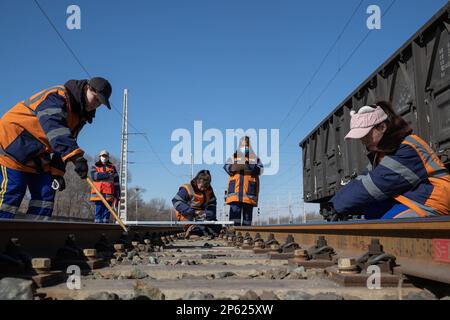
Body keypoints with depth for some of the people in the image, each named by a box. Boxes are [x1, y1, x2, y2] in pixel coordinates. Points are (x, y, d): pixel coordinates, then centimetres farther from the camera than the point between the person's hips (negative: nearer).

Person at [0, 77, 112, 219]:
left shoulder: (79, 116, 8)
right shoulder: (57, 96, -20)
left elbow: (63, 144, 12)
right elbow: (54, 127, -39)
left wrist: (57, 171, 1)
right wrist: (76, 155, -49)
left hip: (37, 157, 9)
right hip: (12, 147, -9)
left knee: (46, 193, 0)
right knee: (12, 192, -15)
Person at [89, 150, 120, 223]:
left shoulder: (112, 168, 16)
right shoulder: (95, 167, 13)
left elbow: (116, 182, 12)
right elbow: (94, 176, -10)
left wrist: (117, 195, 5)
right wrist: (107, 174, -15)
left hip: (108, 195, 1)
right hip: (98, 194, -1)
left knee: (106, 211, -1)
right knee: (98, 211, -5)